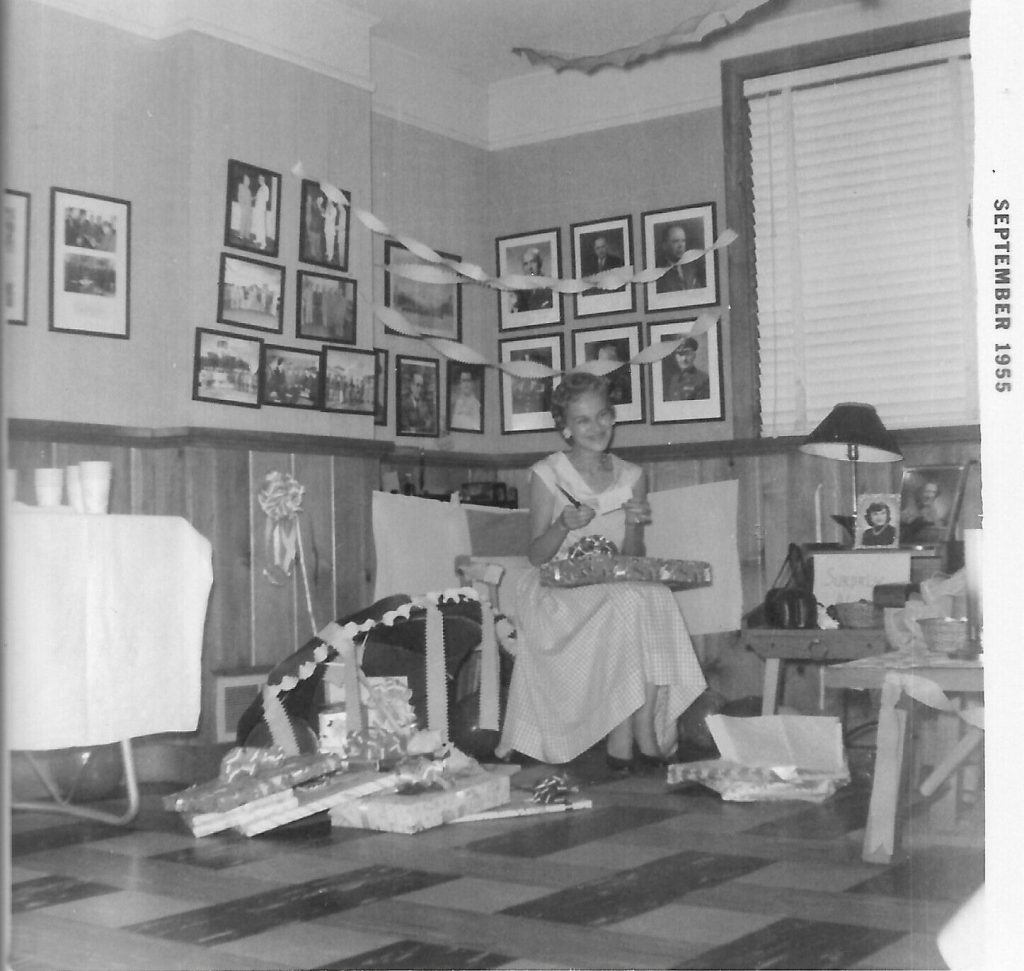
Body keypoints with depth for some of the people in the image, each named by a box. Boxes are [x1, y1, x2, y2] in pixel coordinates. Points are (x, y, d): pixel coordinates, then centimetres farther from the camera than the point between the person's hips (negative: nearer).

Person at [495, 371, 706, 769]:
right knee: (627, 603, -33)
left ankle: (631, 738, -30)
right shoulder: (546, 475, -1)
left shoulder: (631, 476, 10)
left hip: (623, 587, 4)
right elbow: (537, 556, -2)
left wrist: (633, 525, -10)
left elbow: (633, 561, 10)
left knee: (655, 598, -31)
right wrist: (563, 525, -21)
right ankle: (641, 738, -28)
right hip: (561, 594, -3)